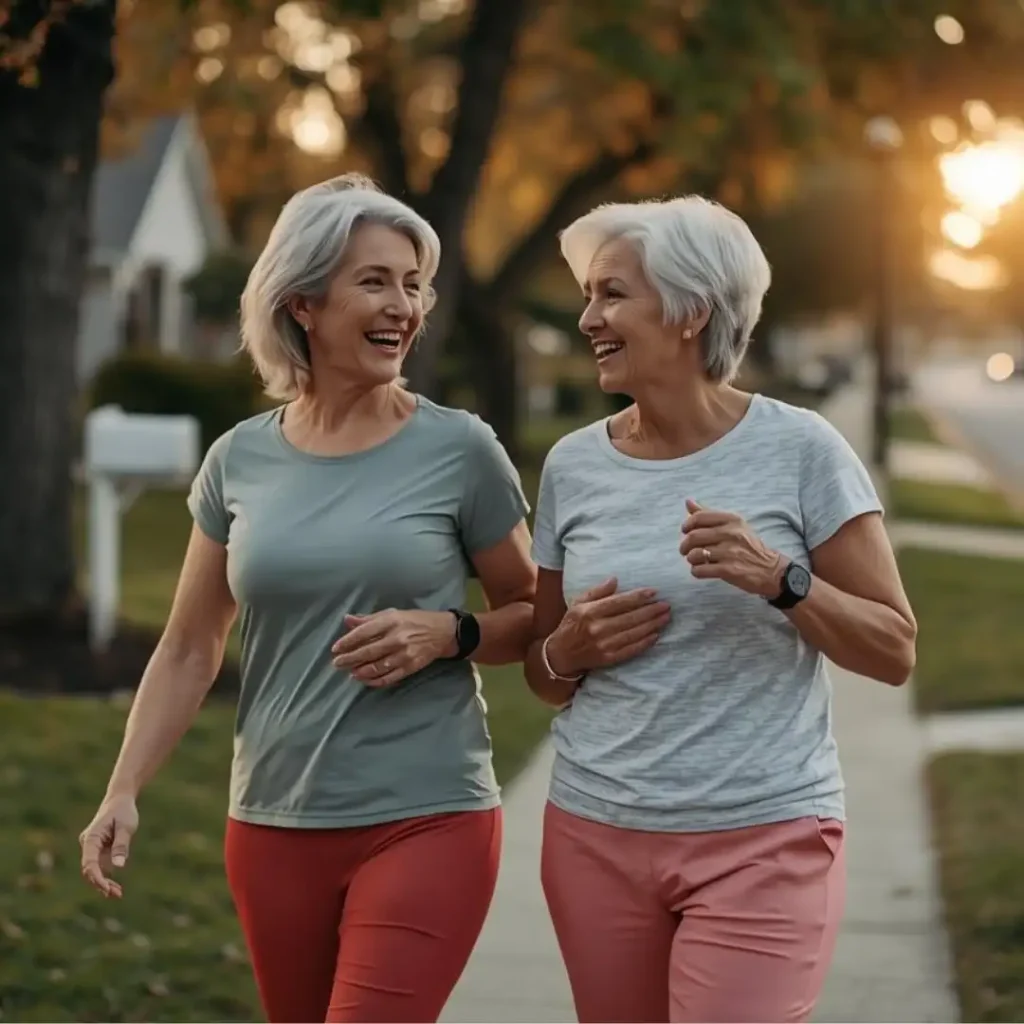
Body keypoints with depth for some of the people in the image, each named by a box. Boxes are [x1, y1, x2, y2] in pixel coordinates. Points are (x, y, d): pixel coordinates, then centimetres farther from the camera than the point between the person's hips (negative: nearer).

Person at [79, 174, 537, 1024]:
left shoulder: (459, 450, -3)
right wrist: (123, 793, 1)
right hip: (274, 827, 3)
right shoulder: (240, 461, 4)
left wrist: (447, 634, -14)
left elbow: (534, 617, 6)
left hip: (427, 822, -3)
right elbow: (189, 651, 10)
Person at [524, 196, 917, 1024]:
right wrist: (569, 651, -7)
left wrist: (781, 580, -19)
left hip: (763, 838, -4)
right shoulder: (573, 466, 5)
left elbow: (895, 652, -4)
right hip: (596, 834, 4)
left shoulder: (800, 451, -6)